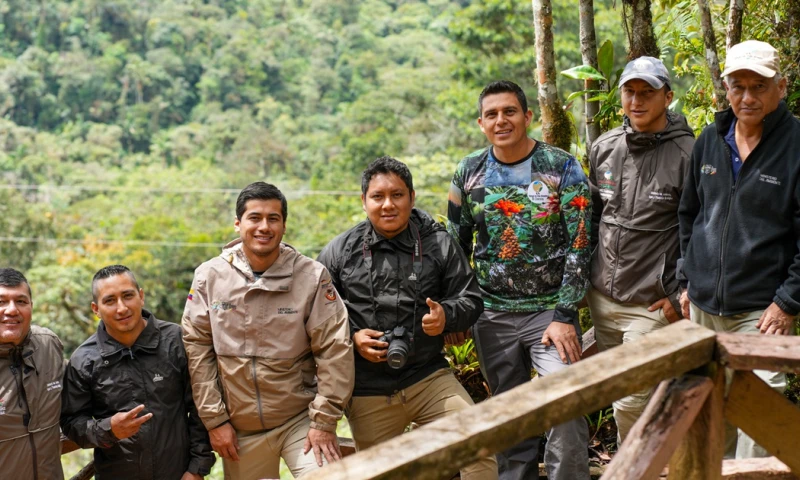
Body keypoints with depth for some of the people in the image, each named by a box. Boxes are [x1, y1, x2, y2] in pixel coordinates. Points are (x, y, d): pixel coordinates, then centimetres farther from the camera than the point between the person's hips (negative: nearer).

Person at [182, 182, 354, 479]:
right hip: (240, 428, 2)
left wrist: (324, 421, -10)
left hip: (301, 418, -2)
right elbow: (198, 349, -2)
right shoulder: (209, 277, -3)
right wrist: (214, 419, -3)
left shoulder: (312, 276, -8)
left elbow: (334, 350, -8)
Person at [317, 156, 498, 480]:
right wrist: (351, 337, -11)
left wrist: (446, 316, -16)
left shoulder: (438, 244, 2)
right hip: (367, 393, 0)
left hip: (429, 377, 0)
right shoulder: (339, 251, 2)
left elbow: (471, 299, 6)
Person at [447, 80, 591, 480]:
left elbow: (580, 247, -8)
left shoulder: (562, 168, -6)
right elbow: (456, 245, 12)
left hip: (550, 309, -3)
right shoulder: (469, 172, 3)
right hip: (492, 314, 3)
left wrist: (564, 316, -15)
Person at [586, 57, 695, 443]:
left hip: (652, 306, -6)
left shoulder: (687, 154, -11)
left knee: (631, 403, -4)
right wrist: (584, 276, 16)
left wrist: (680, 296, -11)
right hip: (602, 299, 6)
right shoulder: (603, 148, 7)